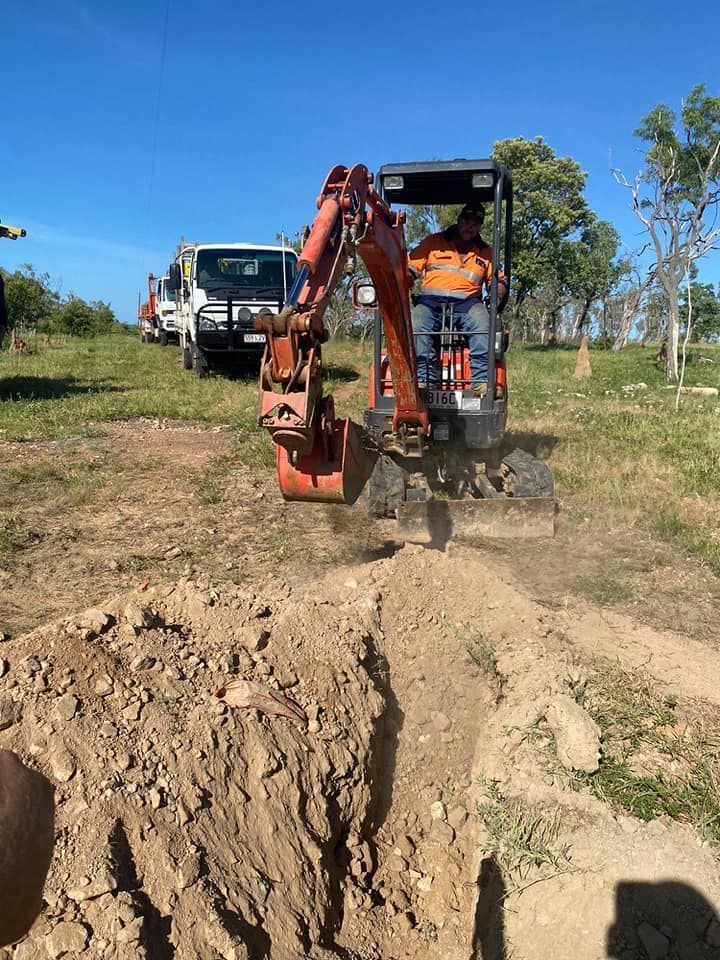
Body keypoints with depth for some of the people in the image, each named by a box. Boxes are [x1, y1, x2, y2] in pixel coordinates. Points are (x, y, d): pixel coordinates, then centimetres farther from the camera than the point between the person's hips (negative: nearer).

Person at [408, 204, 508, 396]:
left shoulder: (485, 252, 23)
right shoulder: (433, 242, 17)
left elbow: (499, 280, 25)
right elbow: (410, 268, 12)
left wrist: (497, 294, 1)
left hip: (467, 304, 1)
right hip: (430, 303, 0)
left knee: (482, 319, -35)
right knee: (416, 322, -35)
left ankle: (481, 380, -40)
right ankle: (425, 379, -39)